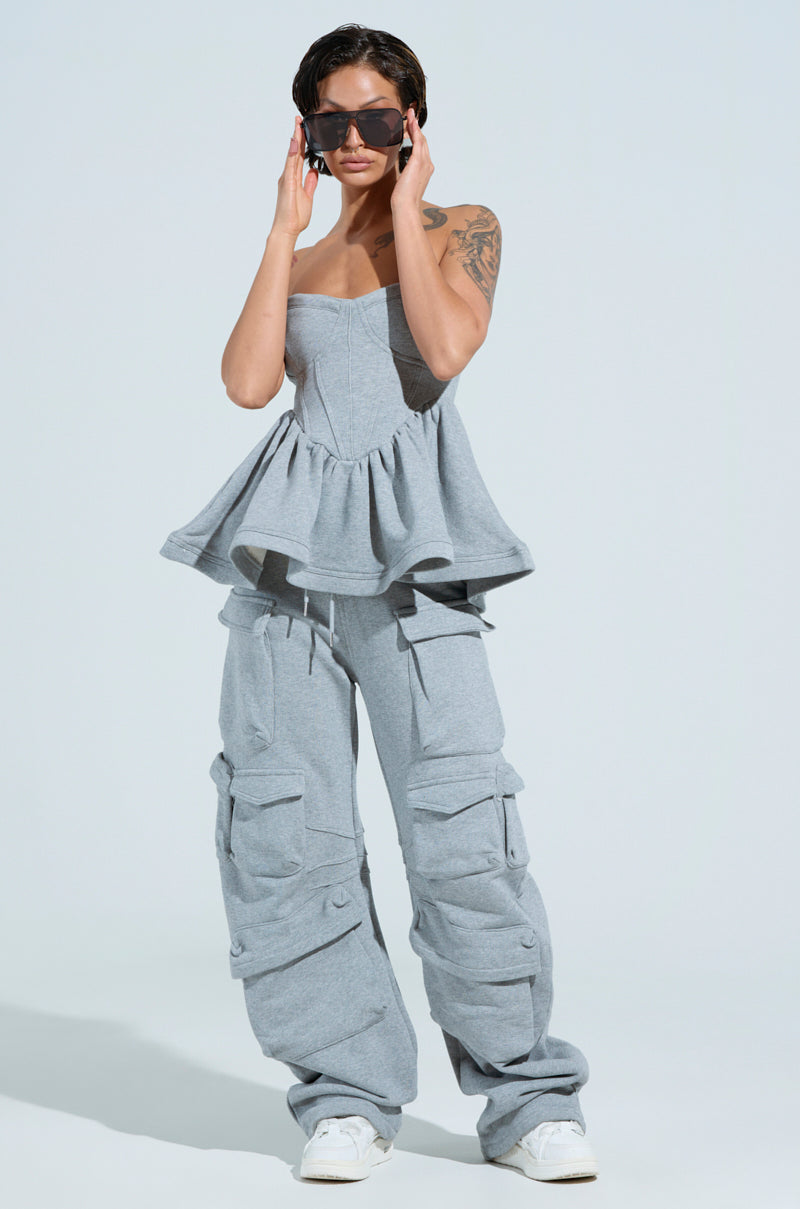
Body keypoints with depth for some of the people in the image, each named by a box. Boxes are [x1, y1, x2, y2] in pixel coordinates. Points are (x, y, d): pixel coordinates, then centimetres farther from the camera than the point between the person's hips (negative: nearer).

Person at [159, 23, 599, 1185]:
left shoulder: (462, 229, 12)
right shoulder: (298, 260, 21)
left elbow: (446, 348, -9)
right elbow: (248, 380, 1)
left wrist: (405, 210, 2)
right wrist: (288, 225, 7)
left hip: (412, 545, -3)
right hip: (293, 544, 4)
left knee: (461, 819, -12)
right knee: (284, 823, -3)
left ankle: (525, 1094, 2)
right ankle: (347, 1092, 9)